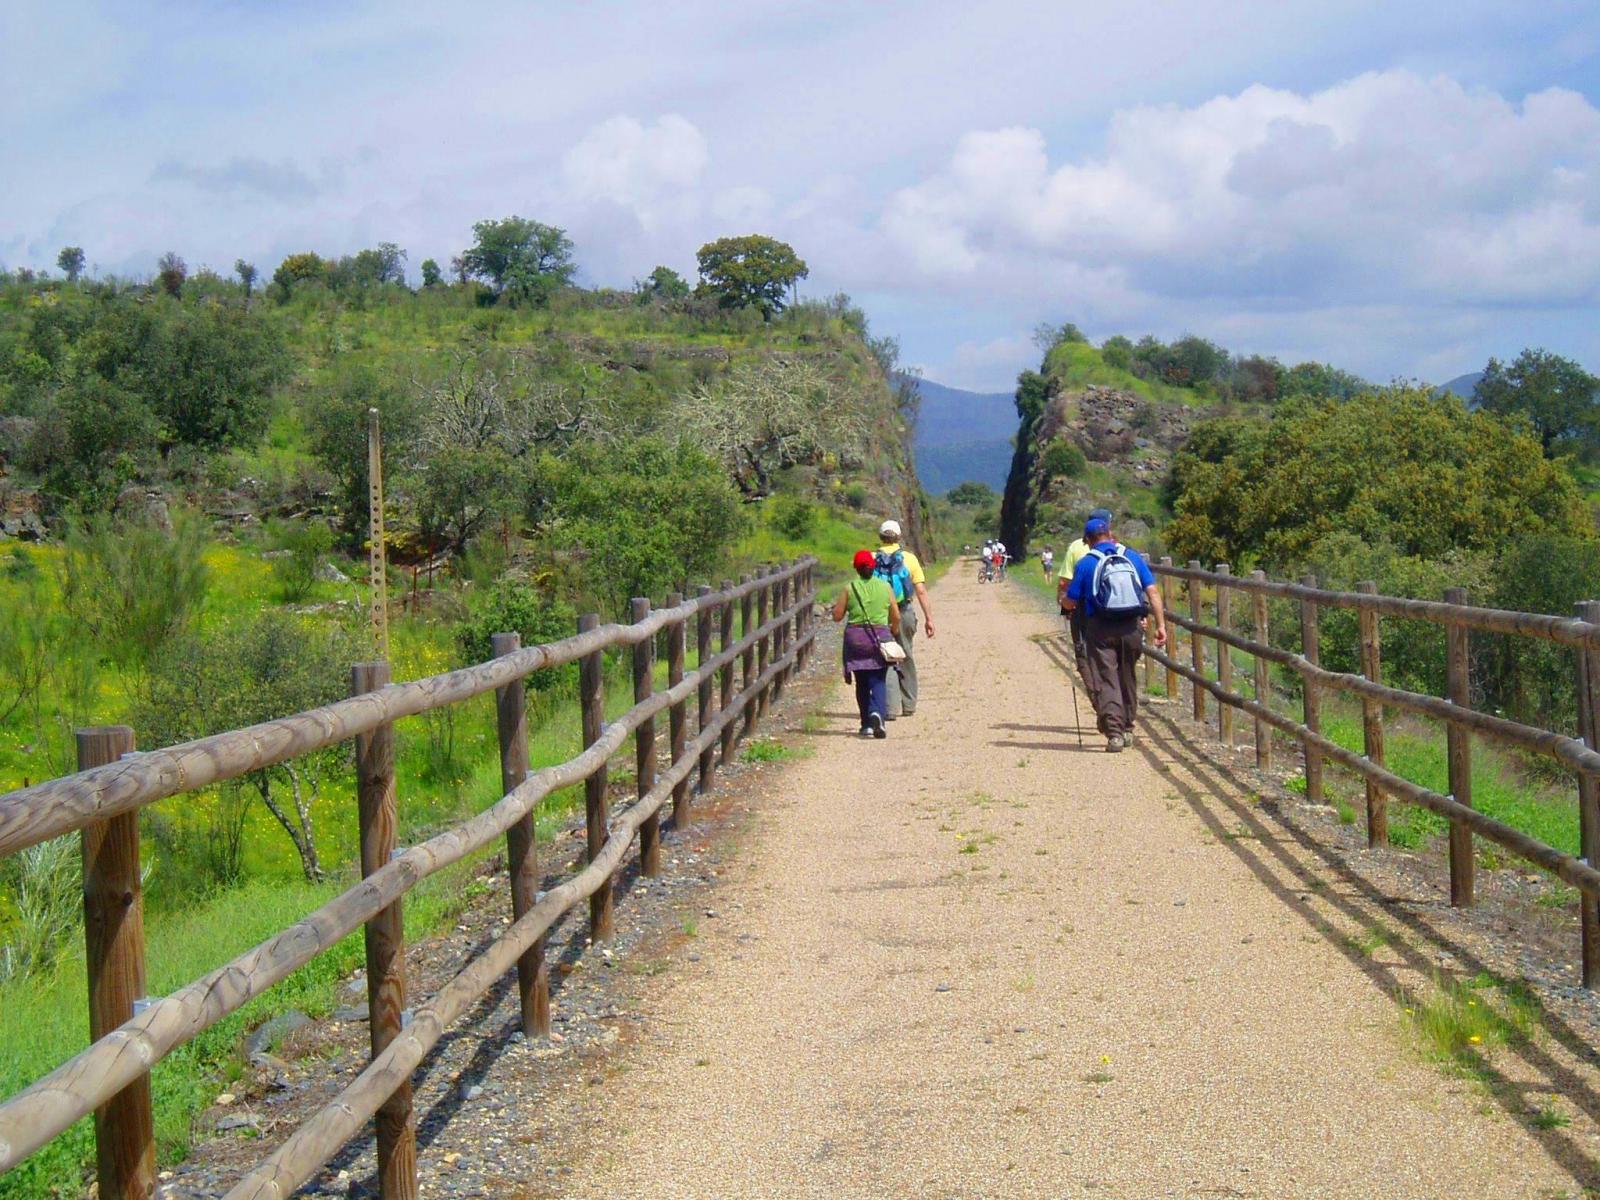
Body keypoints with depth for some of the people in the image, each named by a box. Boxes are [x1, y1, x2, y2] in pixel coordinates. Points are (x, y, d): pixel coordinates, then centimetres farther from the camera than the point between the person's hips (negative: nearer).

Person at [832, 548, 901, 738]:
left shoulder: (849, 588, -3)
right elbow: (896, 617, 4)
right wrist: (893, 633, 22)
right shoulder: (885, 587, 2)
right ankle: (877, 713, -25)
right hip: (880, 636, 0)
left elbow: (837, 616, 0)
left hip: (855, 637, 0)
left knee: (862, 683, 11)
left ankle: (867, 725, 14)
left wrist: (838, 603, 20)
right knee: (878, 681, 1)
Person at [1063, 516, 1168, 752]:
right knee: (1127, 678, 19)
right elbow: (1152, 591, 0)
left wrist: (1063, 601, 25)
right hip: (1132, 627, 3)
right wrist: (1160, 624, 2)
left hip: (1101, 629, -3)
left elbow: (1071, 601, 1)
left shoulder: (1086, 563, -1)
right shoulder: (1132, 557, 7)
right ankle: (1127, 728, 29)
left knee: (1105, 681, -1)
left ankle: (1114, 732, -13)